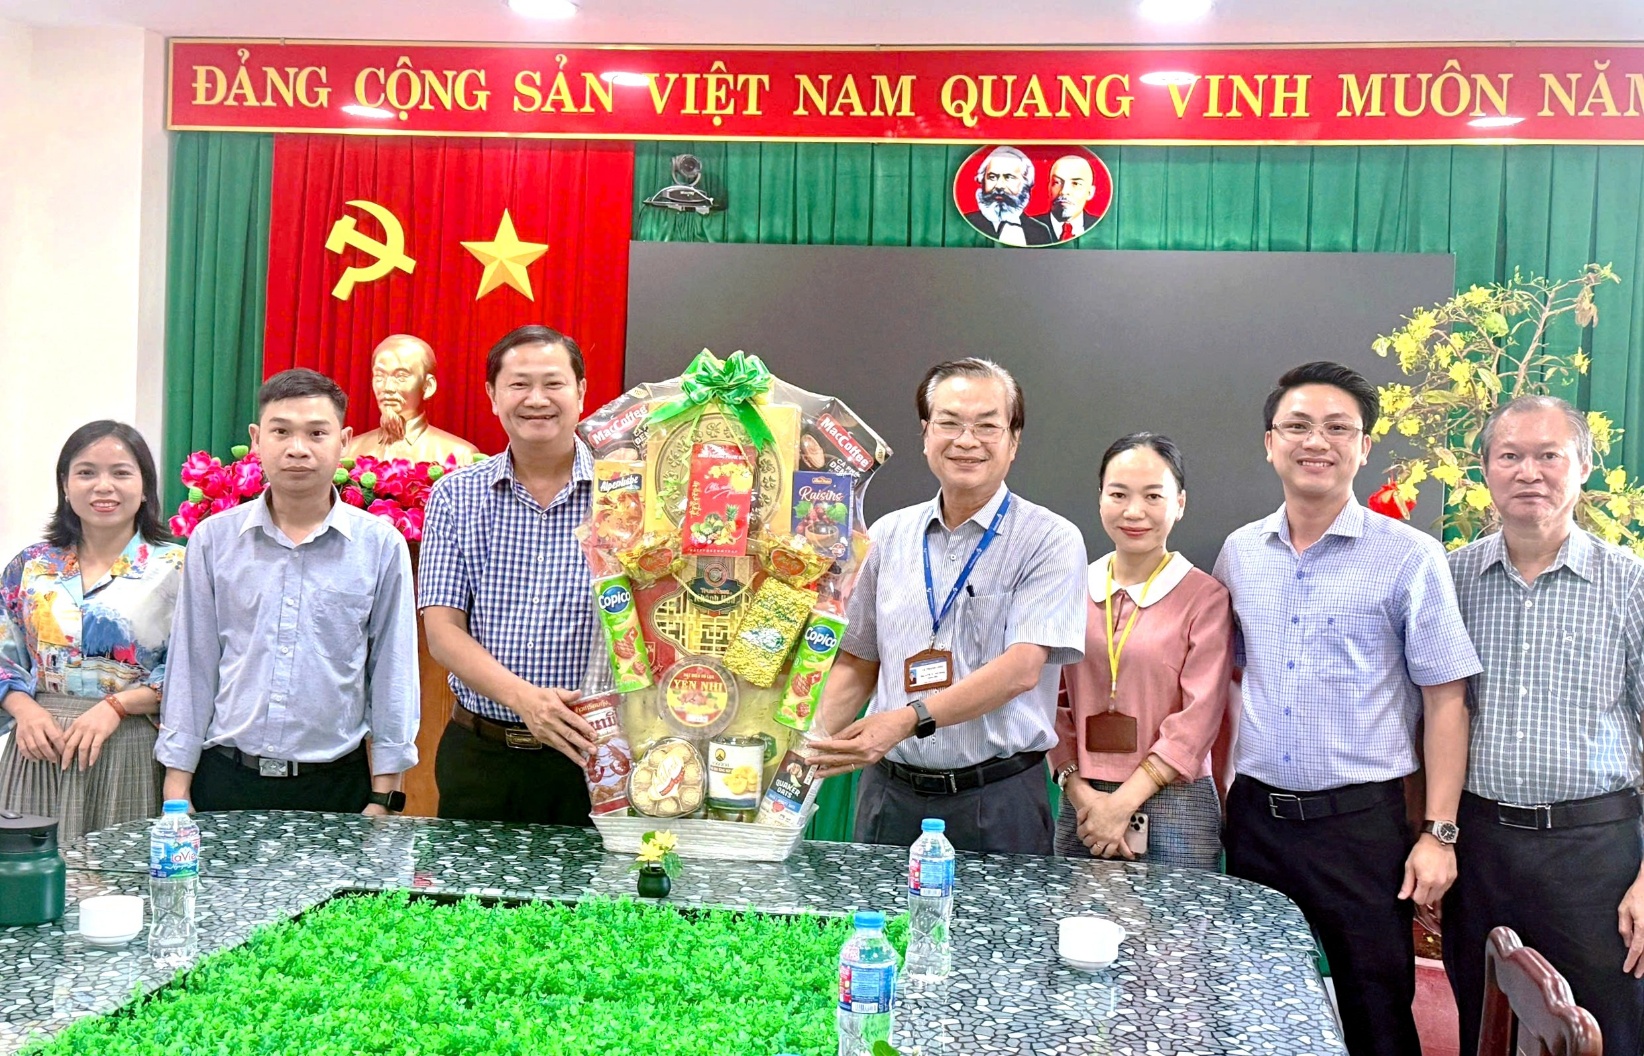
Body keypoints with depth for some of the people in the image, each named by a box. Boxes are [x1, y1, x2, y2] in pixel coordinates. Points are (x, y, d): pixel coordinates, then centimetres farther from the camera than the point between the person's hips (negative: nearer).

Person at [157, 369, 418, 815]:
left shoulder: (381, 546, -2)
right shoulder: (213, 539, 2)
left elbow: (392, 673, 2)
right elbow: (191, 665, 7)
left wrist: (383, 796, 0)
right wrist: (177, 785, 4)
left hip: (335, 781, -1)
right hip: (226, 778, 1)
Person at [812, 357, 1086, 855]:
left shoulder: (1050, 541, -5)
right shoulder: (890, 535, 9)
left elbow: (1022, 668, -16)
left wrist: (908, 720, -25)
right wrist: (814, 742, -1)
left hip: (997, 800, -3)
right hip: (889, 792, 4)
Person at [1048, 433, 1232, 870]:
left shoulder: (1204, 596, -3)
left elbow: (1198, 716, -8)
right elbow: (1053, 702, 6)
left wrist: (1124, 801, -11)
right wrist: (1080, 792, -7)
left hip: (1173, 805, -3)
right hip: (1081, 805, 3)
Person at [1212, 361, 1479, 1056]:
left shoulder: (1410, 558, -6)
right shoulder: (1238, 554, 6)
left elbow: (1445, 699, -5)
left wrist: (1439, 833, -10)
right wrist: (1222, 791, 10)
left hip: (1361, 822, -4)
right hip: (1255, 816, 4)